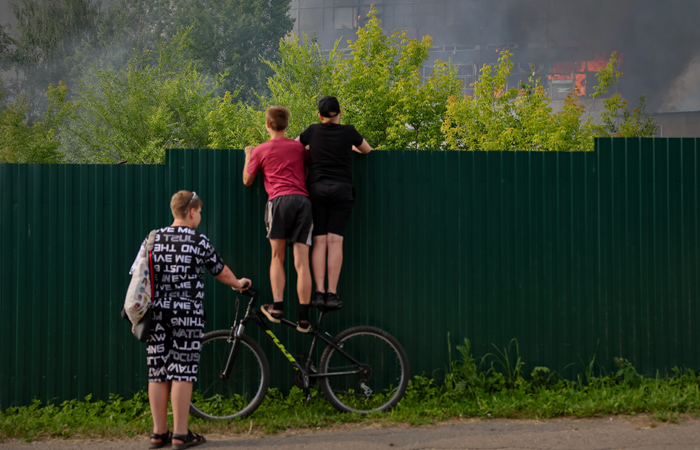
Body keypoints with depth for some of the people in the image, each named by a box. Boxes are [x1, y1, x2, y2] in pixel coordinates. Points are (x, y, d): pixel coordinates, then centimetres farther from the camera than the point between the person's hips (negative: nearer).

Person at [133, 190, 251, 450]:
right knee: (181, 372, -2)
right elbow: (222, 273, 9)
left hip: (156, 313, 4)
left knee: (157, 373, 7)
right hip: (187, 314, -4)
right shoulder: (199, 241, -3)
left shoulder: (153, 239, 7)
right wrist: (239, 284, 30)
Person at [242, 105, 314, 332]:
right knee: (302, 262, -2)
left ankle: (277, 307, -6)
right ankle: (304, 318, -7)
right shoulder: (299, 147, 19)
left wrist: (248, 156, 34)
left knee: (277, 258, 9)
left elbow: (247, 180, 19)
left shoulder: (261, 150, 11)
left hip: (279, 200, -2)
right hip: (303, 200, 2)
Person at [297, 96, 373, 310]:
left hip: (317, 188, 1)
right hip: (342, 189, -1)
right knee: (335, 241, -4)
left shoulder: (313, 131, 5)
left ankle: (319, 292, -8)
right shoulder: (348, 131, 2)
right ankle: (332, 293, -8)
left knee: (319, 241, 0)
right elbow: (367, 150, 20)